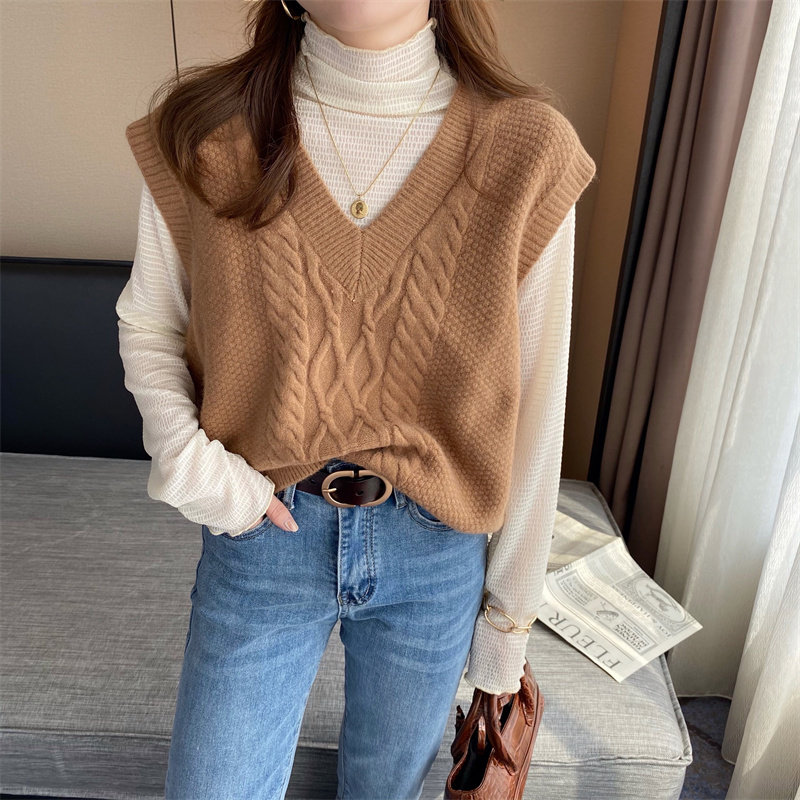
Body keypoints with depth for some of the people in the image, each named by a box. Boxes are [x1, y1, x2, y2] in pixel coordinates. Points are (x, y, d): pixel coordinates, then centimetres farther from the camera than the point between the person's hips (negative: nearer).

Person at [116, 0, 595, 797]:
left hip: (436, 548, 1)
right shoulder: (202, 131, -9)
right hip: (264, 531, 0)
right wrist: (184, 454, -14)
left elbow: (532, 405, -6)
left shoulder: (526, 148, -11)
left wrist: (511, 609, 2)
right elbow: (147, 325, 6)